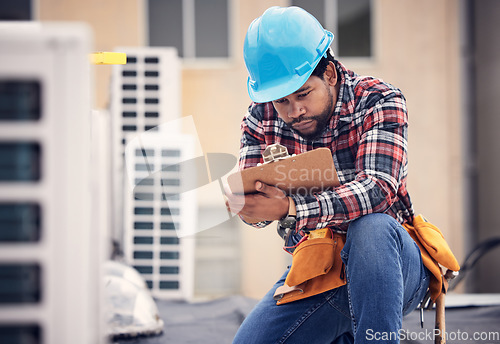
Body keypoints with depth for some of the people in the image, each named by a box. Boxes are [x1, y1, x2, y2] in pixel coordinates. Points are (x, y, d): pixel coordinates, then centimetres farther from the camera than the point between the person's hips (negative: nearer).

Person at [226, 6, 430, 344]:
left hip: (389, 264, -4)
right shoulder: (261, 118, 1)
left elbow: (377, 189, -26)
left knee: (371, 226, -37)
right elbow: (255, 209, -5)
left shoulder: (379, 101, -11)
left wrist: (291, 209, -40)